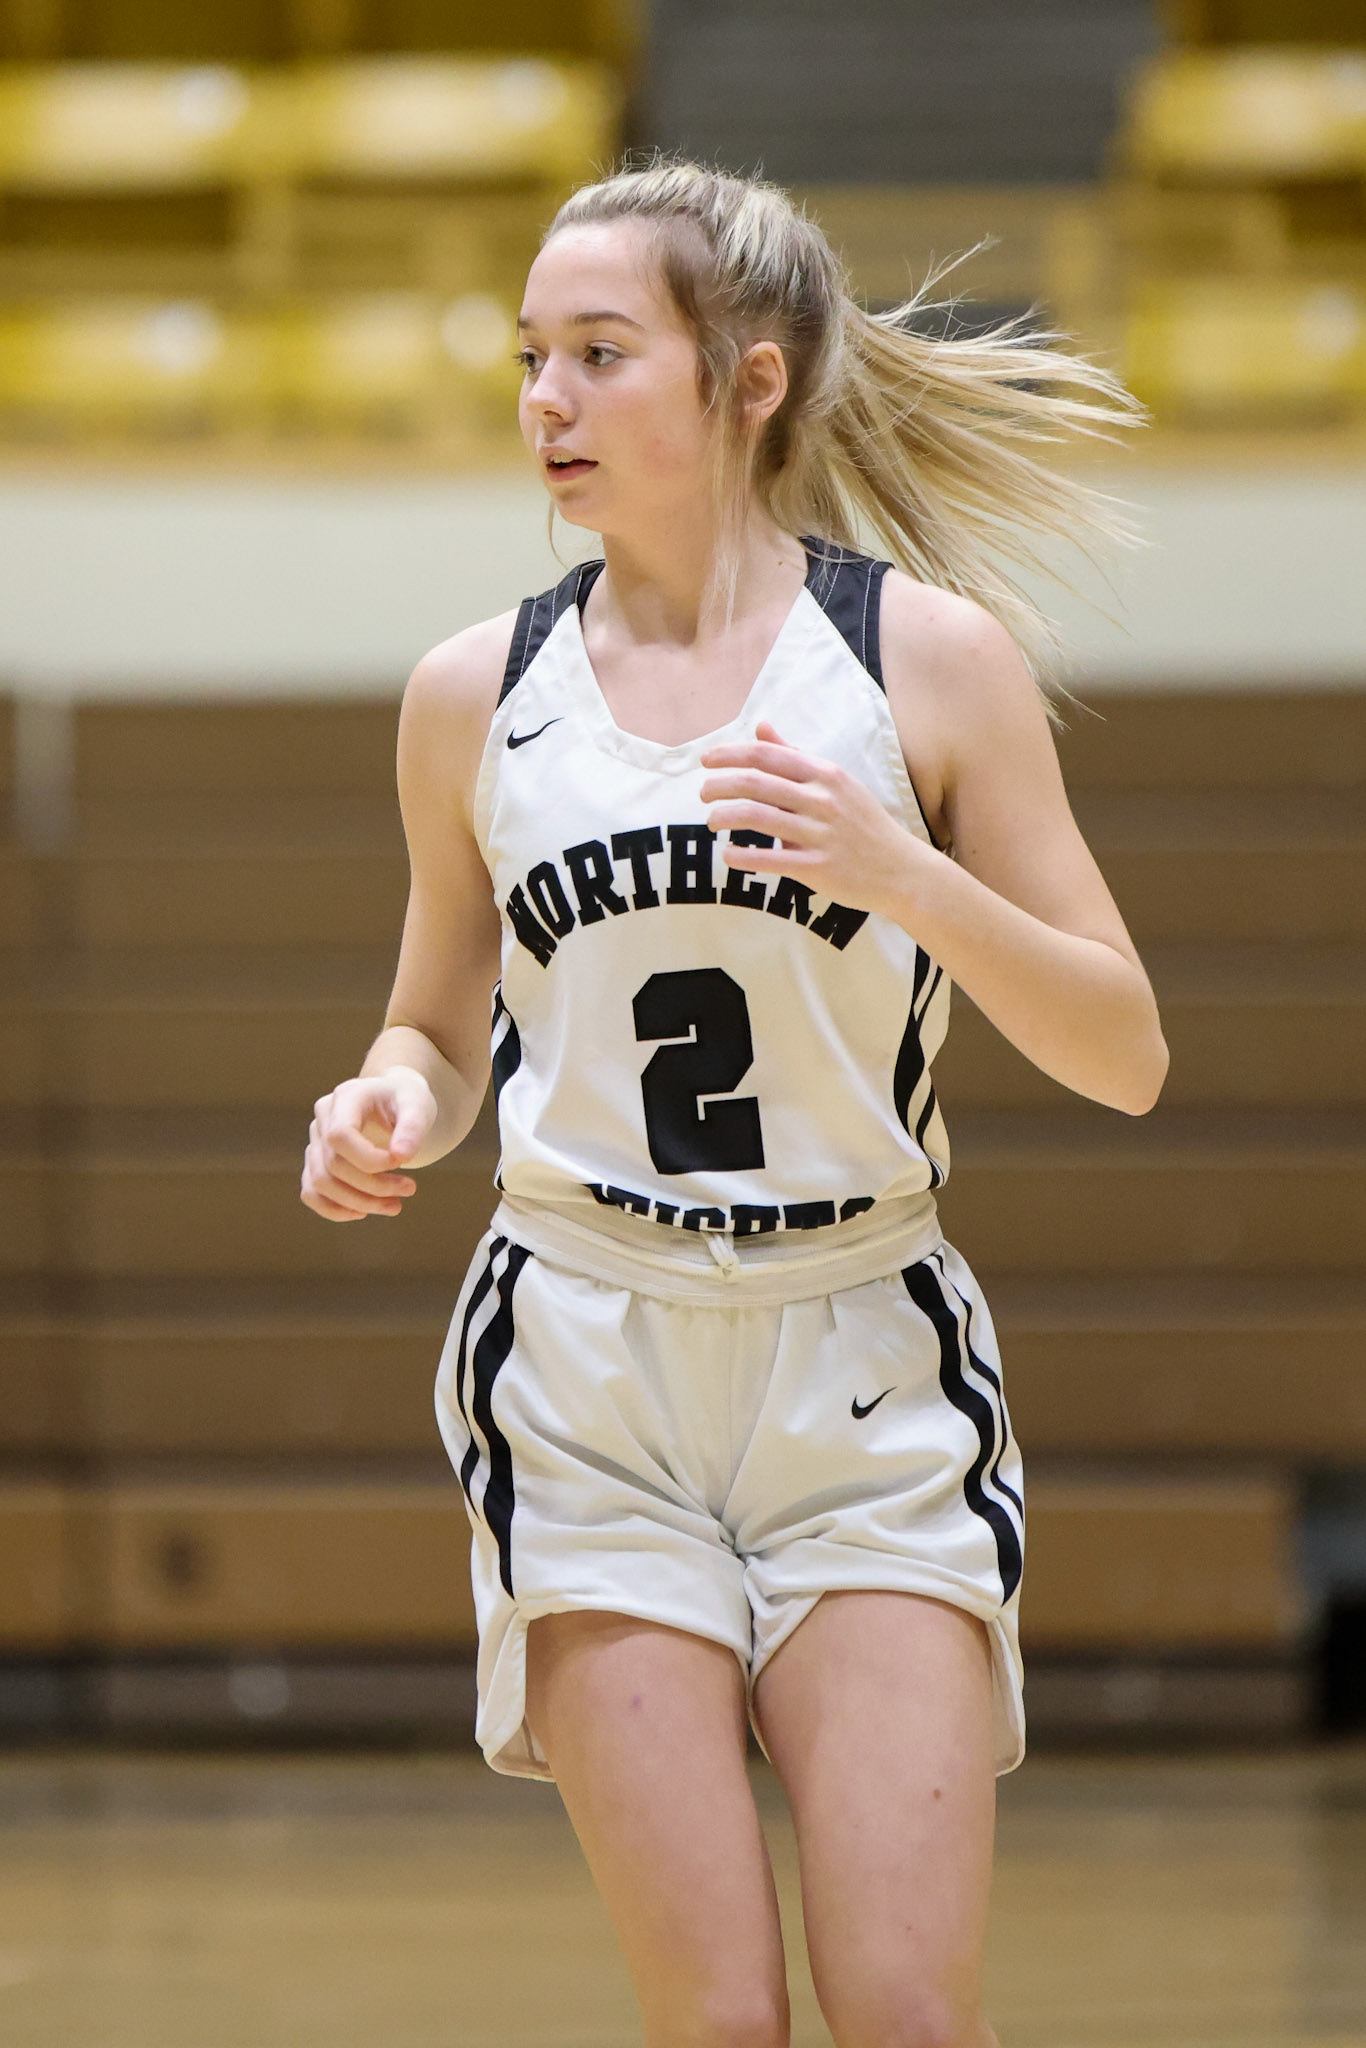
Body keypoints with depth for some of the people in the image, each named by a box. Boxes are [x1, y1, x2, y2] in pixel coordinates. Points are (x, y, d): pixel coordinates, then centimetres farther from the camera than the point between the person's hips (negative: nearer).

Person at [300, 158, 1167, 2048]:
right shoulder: (475, 695, 6)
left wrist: (906, 876, -17)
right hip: (587, 1376, 1)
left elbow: (1126, 1057, -1)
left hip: (867, 1381, -1)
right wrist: (386, 1110, -4)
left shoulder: (936, 654, 0)